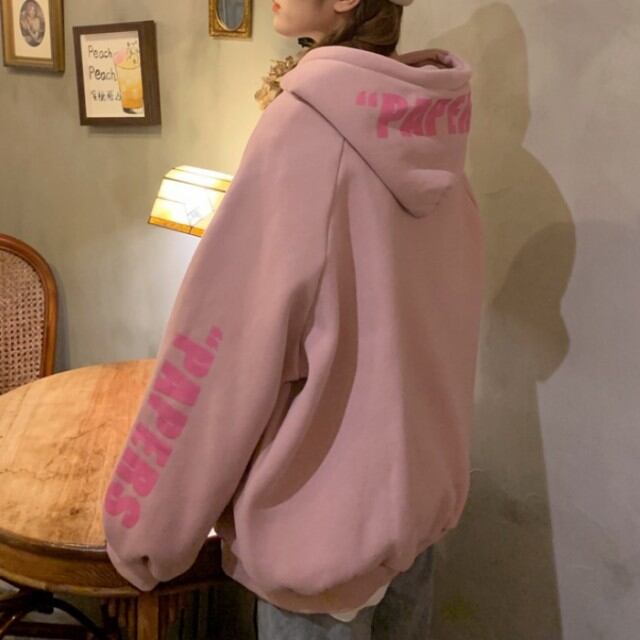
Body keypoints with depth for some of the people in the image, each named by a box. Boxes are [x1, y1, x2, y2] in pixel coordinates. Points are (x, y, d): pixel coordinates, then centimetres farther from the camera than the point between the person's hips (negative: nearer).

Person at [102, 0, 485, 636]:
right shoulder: (433, 119, 1)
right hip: (426, 476, 7)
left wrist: (145, 518, -10)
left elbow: (230, 331, -19)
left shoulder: (306, 121, -20)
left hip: (323, 495, -7)